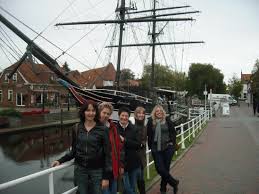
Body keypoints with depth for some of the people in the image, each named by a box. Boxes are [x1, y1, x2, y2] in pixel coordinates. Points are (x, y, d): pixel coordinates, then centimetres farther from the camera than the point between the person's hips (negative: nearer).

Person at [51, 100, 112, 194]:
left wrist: (106, 176, -8)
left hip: (97, 171, -2)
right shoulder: (76, 128, 1)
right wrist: (60, 161, -1)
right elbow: (74, 151, 10)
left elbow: (107, 154, -6)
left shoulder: (102, 129, -7)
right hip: (80, 170, 2)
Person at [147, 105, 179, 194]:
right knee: (159, 168, -5)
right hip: (156, 149, 1)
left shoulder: (167, 120, 0)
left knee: (166, 167, 5)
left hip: (167, 147, -1)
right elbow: (148, 134, 5)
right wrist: (150, 146, 3)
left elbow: (173, 132, 5)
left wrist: (173, 144, 0)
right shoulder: (151, 121, 0)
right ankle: (174, 182, 15)